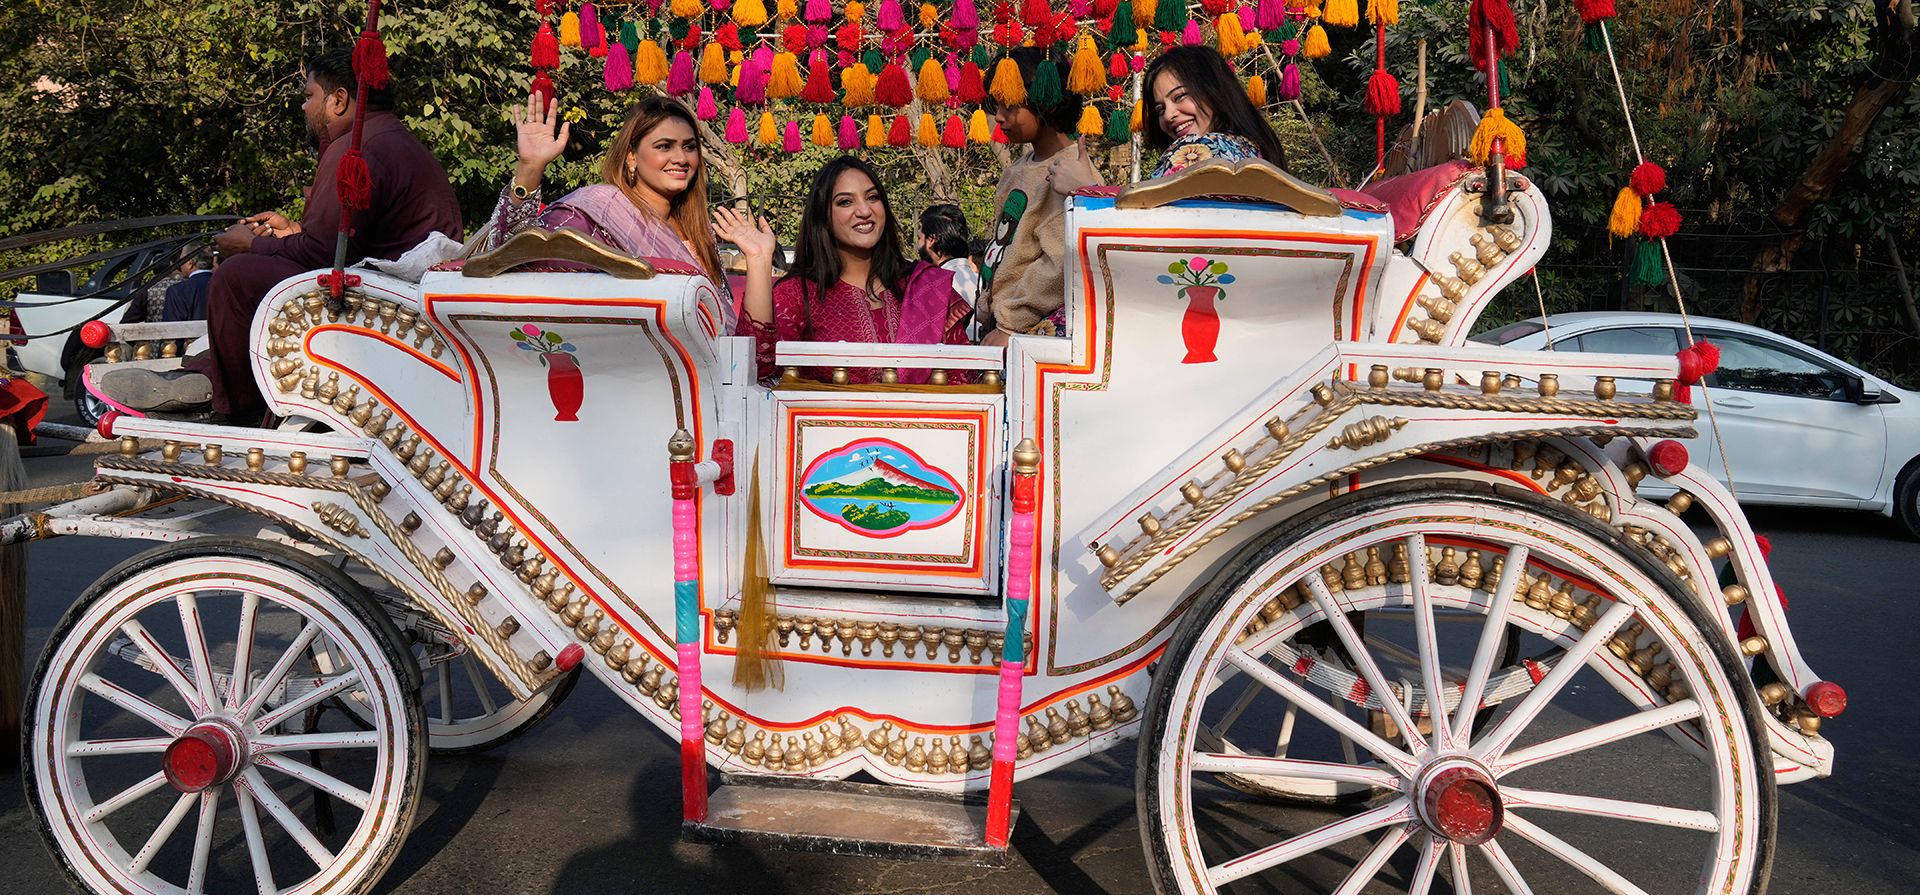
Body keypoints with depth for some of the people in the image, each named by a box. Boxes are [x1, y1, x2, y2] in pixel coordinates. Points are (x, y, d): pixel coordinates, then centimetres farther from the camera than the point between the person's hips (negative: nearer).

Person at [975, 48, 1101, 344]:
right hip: (998, 323, 8)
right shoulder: (1018, 170, 17)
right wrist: (988, 314, 12)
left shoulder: (1067, 173, -11)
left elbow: (1062, 264, -19)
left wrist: (1009, 324, -16)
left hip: (1042, 328, -8)